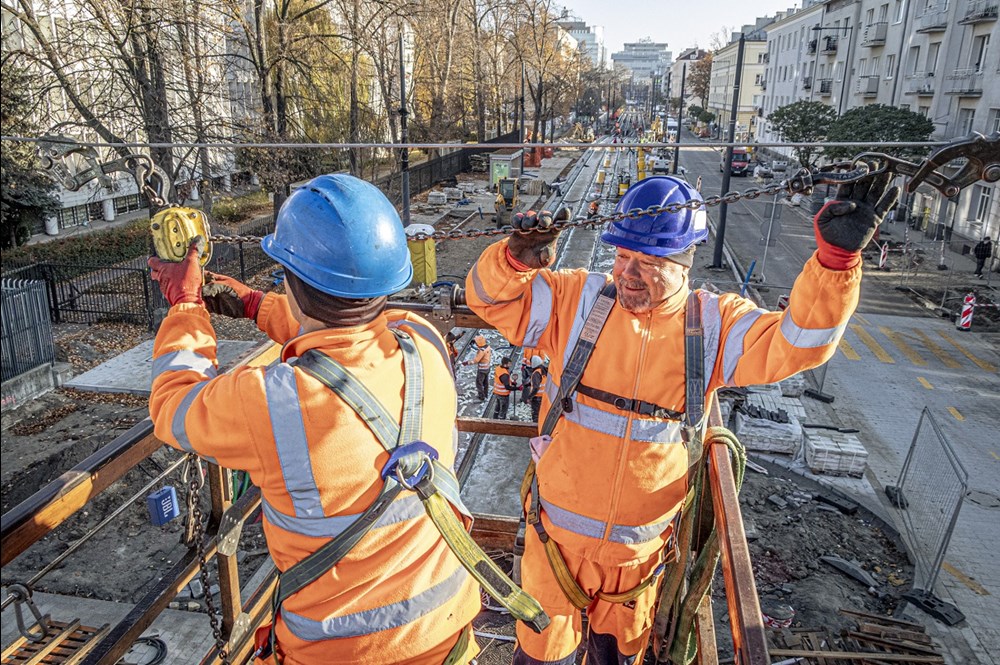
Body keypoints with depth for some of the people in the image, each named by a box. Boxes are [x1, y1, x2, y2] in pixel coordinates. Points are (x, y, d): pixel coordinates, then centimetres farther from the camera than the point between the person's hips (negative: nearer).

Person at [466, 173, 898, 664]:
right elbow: (490, 297, -7)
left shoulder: (714, 325, -7)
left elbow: (798, 342, -16)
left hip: (642, 550, 1)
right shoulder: (578, 299, -9)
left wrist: (837, 256, -27)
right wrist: (518, 256, -28)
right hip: (558, 535, -1)